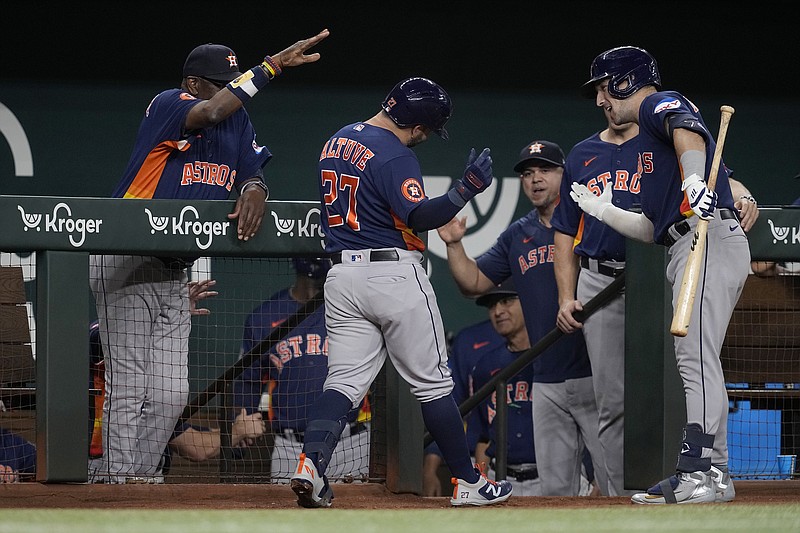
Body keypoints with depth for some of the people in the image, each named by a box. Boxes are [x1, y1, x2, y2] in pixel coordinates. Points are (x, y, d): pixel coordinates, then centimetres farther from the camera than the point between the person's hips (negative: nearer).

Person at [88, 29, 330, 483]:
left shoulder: (238, 119, 11)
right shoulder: (168, 105, -13)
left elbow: (254, 171, 7)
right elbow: (211, 112, -33)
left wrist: (254, 188, -18)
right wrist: (273, 66, -35)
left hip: (175, 274, 7)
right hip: (125, 266, -7)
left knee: (171, 396, 4)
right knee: (128, 390, -8)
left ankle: (139, 482, 15)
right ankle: (120, 487, -5)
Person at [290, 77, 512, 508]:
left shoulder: (337, 142, 12)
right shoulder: (395, 156, -15)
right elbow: (419, 217, -24)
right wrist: (465, 190, -29)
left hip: (342, 276, 7)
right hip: (394, 276, -6)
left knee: (344, 381, 2)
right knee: (432, 383, 3)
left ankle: (311, 463, -21)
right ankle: (468, 483, 10)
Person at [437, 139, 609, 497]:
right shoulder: (516, 237, 17)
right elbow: (473, 283, 19)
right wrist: (454, 244, 3)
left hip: (596, 376, -6)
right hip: (547, 383, 6)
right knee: (555, 489, 8)